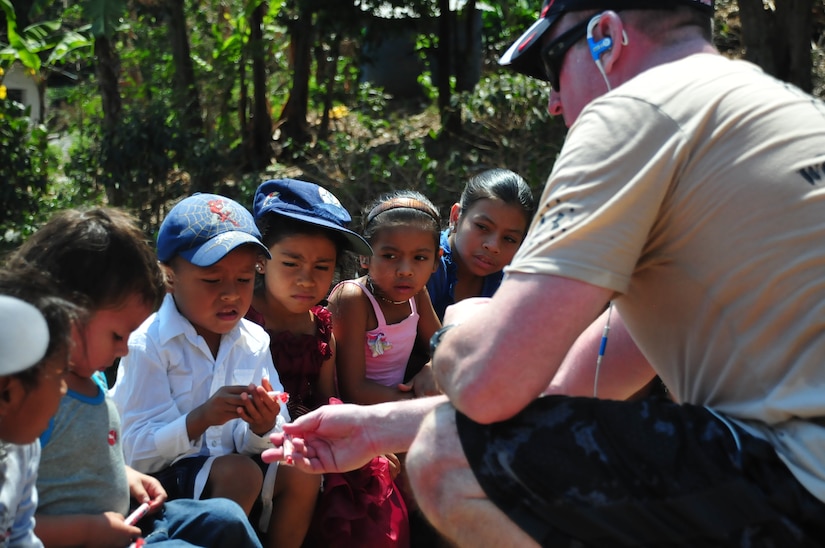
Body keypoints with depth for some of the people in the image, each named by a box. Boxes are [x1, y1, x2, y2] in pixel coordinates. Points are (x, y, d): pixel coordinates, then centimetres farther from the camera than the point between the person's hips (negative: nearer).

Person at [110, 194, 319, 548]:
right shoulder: (148, 344, -13)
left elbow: (254, 447, 3)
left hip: (227, 472, 5)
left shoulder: (254, 342, 3)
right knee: (239, 472, -29)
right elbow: (137, 454, -18)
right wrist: (200, 419, -33)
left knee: (301, 474, -17)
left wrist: (263, 429, -21)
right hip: (162, 481, -5)